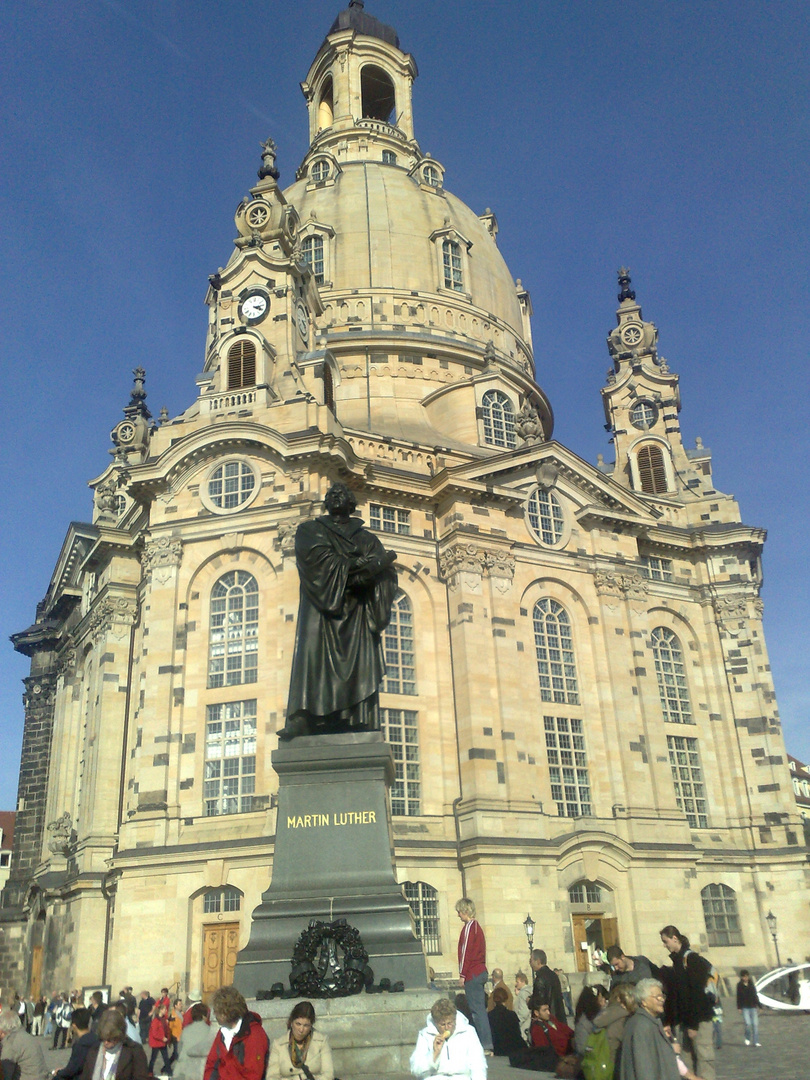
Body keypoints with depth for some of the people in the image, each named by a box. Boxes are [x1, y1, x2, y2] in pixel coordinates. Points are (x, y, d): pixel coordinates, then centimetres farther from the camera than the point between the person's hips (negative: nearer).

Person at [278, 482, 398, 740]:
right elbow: (321, 559, -4)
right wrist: (365, 564, -7)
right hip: (321, 609, -2)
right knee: (312, 654, -19)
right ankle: (301, 720, -29)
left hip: (356, 613, 2)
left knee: (360, 664, -10)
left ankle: (360, 726, -17)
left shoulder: (368, 538, 21)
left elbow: (386, 571, 4)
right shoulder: (310, 531, 16)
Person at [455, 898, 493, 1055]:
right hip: (481, 971, 9)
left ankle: (486, 1045, -8)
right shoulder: (477, 926, 16)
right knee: (479, 1008, 11)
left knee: (477, 1009, -7)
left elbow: (466, 952, -15)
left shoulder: (469, 927, -11)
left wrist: (462, 974, -13)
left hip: (472, 974, -9)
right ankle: (486, 1043, 13)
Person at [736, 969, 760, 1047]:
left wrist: (757, 1006, 8)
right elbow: (738, 997, 1)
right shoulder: (739, 985, 1)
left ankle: (756, 1042, 7)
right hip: (745, 1008, -3)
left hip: (753, 1007, 3)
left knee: (755, 1024, -1)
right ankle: (747, 1038, 11)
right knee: (747, 1023, -14)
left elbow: (755, 996, 13)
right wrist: (739, 1008, -2)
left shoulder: (751, 985, 7)